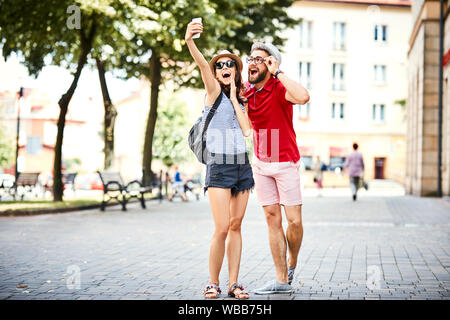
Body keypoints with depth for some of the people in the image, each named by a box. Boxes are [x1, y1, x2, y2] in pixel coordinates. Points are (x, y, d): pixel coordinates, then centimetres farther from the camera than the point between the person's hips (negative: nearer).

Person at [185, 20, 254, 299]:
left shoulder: (241, 102, 16)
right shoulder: (214, 92, 1)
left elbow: (247, 130, 0)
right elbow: (202, 66, -19)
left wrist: (235, 99, 1)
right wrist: (190, 42, -38)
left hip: (242, 166, 6)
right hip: (219, 166, -5)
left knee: (236, 226, 6)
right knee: (222, 229, -12)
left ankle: (234, 283, 12)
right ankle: (213, 283, 3)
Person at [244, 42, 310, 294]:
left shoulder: (279, 89, -14)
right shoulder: (246, 91, 5)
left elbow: (303, 97, -37)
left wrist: (277, 72, -27)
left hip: (286, 163, -5)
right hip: (261, 164, 5)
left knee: (294, 221, -3)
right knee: (273, 219, 3)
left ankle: (292, 264, 25)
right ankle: (282, 280, 6)